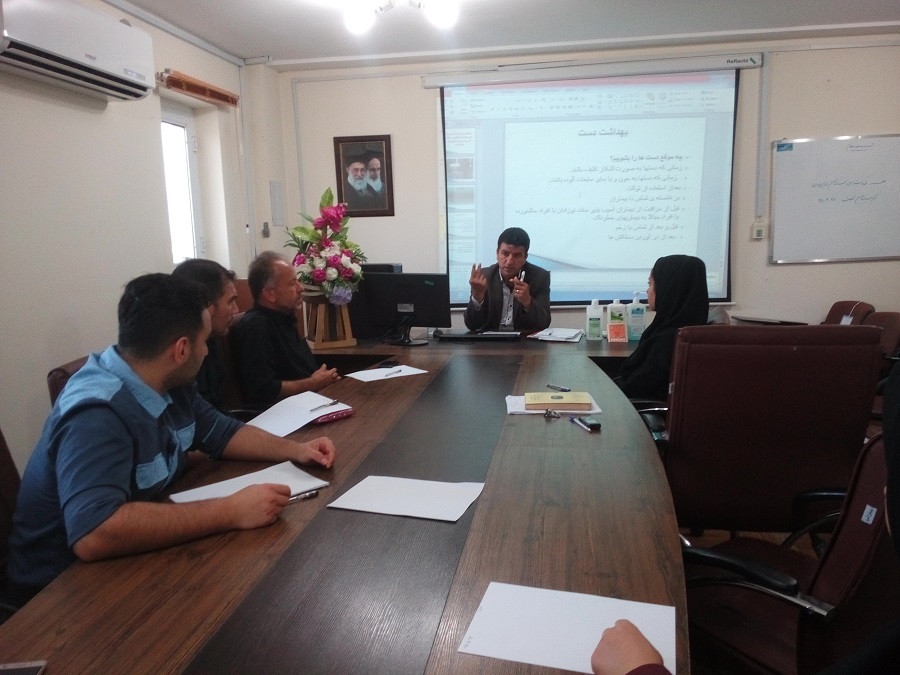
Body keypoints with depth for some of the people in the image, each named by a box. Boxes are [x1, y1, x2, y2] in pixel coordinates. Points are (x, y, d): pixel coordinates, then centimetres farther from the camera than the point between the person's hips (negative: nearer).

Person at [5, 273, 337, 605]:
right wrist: (231, 512, -39)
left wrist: (294, 450, -2)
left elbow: (221, 433, 11)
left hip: (132, 558, 8)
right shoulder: (97, 413, -30)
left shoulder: (169, 386, -4)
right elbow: (93, 535, -42)